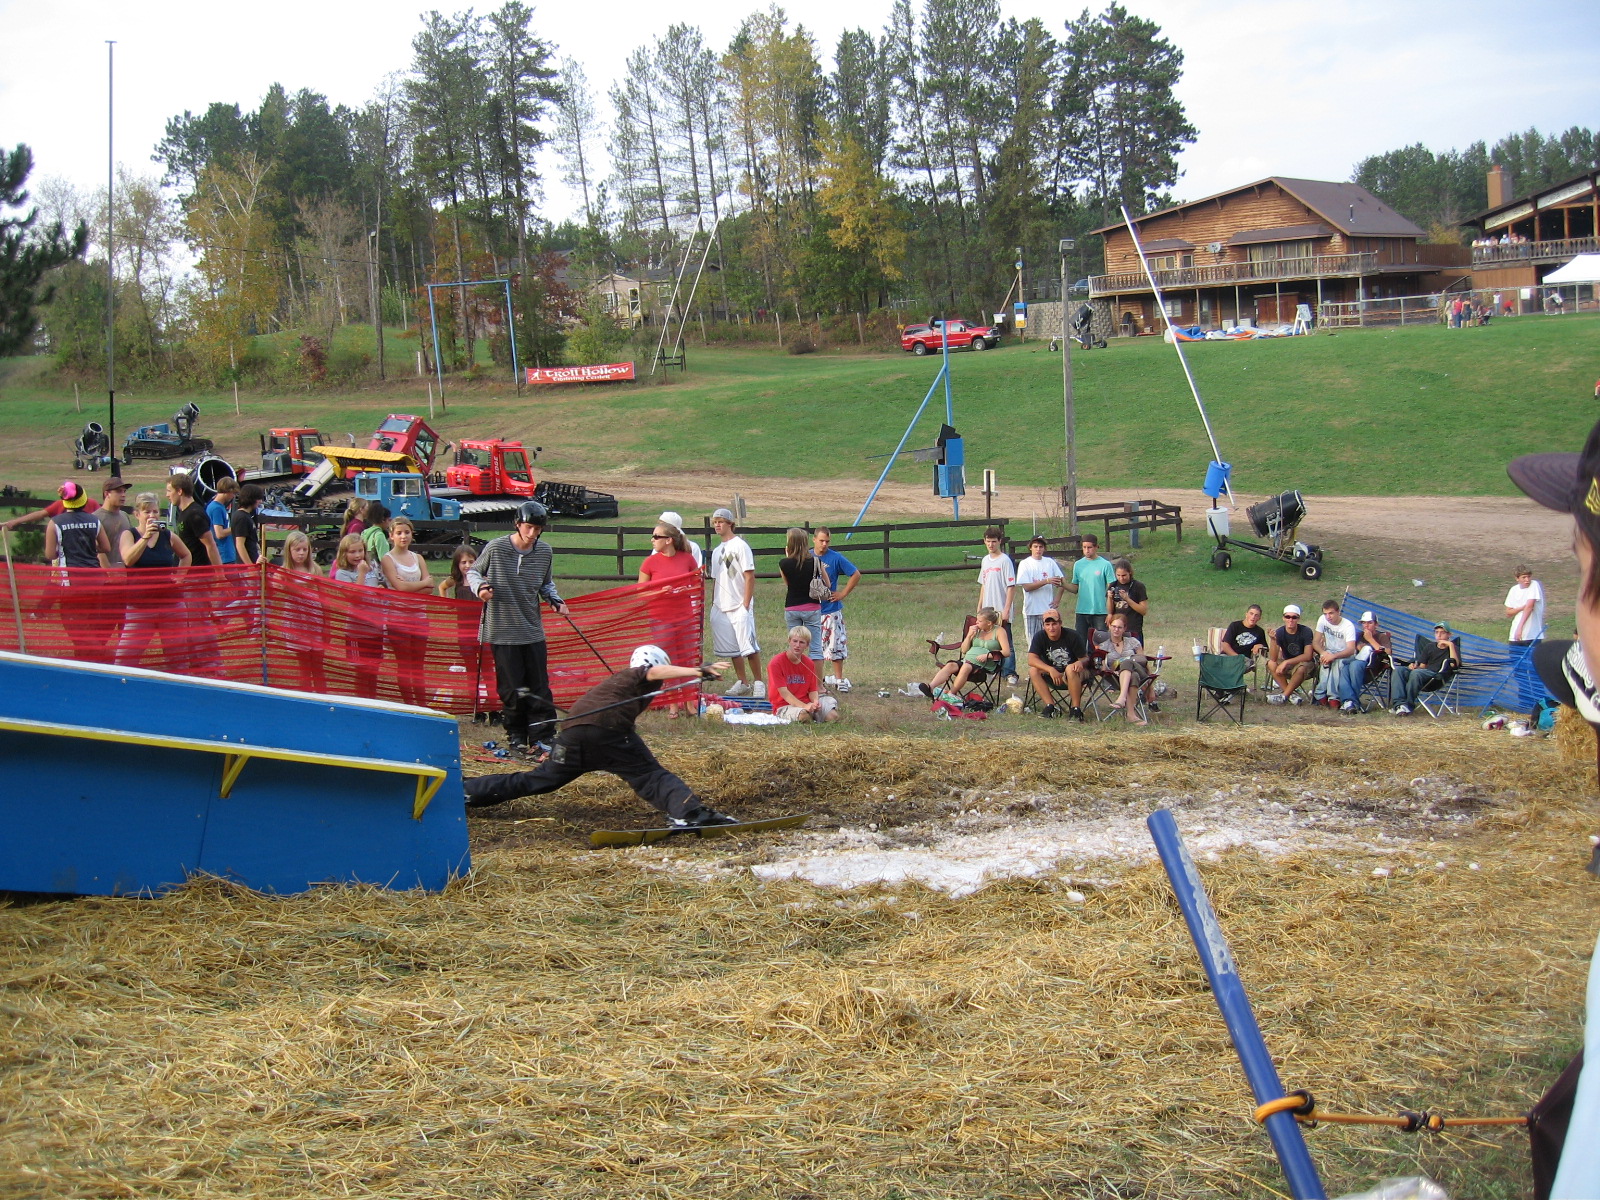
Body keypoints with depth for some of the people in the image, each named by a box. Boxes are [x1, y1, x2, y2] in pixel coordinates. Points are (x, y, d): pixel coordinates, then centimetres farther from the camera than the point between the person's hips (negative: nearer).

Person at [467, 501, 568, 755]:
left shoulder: (545, 551, 3)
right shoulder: (496, 548, -8)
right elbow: (473, 571, 6)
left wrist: (555, 600, 0)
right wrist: (480, 587, -14)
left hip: (533, 631, 3)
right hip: (503, 631, -3)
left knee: (539, 689, 0)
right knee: (511, 689, 2)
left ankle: (541, 737, 4)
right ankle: (516, 736, 15)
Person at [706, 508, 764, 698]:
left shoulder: (740, 545, -5)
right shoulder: (716, 550, 17)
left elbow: (750, 576, -10)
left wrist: (746, 604, -14)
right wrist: (713, 603, 13)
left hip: (740, 606, -7)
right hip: (721, 607, 7)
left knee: (748, 646, -11)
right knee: (732, 648, 8)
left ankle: (758, 683, -2)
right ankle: (742, 683, 15)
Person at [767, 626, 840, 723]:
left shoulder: (809, 663, 8)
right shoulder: (776, 663, -10)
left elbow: (812, 690, 7)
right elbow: (783, 692, -17)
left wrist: (815, 702, -18)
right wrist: (804, 706, -28)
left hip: (806, 703, 5)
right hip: (784, 706, -5)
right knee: (803, 715, -37)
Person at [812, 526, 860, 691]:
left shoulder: (836, 558, -6)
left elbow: (856, 575, -1)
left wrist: (843, 593, -4)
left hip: (831, 609, -2)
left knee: (835, 645, 1)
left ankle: (839, 679, 10)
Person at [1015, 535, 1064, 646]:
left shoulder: (1050, 562, 6)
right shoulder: (1025, 564, -3)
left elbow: (1062, 580, 14)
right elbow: (1027, 587, -11)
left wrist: (1058, 597, 2)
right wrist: (1046, 581, -19)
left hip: (1048, 609, 2)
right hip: (1032, 611, -2)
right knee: (1033, 642, 2)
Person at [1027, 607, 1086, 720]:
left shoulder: (1072, 636, -13)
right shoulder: (1039, 637, -8)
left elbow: (1086, 658, -8)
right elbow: (1031, 660, -20)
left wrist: (1080, 662, -34)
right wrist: (1050, 670, -34)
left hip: (1072, 677, -3)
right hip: (1051, 676, 3)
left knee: (1071, 669, -36)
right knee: (1033, 671, -23)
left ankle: (1076, 708, -29)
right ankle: (1051, 706, -26)